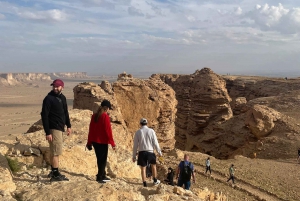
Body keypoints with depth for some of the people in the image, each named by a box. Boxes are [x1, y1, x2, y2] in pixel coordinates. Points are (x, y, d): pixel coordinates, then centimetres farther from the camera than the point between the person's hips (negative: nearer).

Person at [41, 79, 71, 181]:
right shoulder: (48, 98, -13)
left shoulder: (63, 98, 11)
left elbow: (65, 112, 21)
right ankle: (55, 175, 3)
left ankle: (53, 172, 28)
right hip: (53, 129, -8)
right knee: (56, 152, -5)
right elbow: (44, 116, -16)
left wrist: (68, 126, 15)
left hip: (60, 128, 8)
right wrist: (47, 132, -20)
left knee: (54, 151, 17)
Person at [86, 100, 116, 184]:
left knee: (99, 159, 17)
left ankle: (102, 175, 28)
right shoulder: (105, 116, -14)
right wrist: (112, 143, -10)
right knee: (103, 159, 4)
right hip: (103, 141, -7)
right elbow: (108, 130, -16)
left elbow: (91, 129, 10)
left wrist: (89, 142, 17)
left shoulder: (94, 116, 6)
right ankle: (100, 177, 6)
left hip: (95, 141, 7)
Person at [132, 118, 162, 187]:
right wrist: (159, 152, 6)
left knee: (143, 168, 9)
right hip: (150, 152, 1)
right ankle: (155, 180, 32)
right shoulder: (151, 131, -3)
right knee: (153, 165, 22)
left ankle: (144, 183, 11)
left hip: (142, 152, 0)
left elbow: (135, 145, -1)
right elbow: (155, 142, -4)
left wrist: (134, 156, 5)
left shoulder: (138, 132, -2)